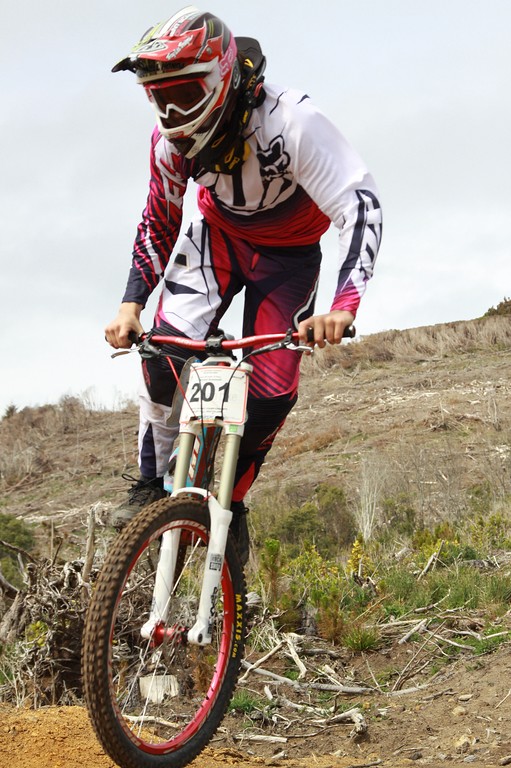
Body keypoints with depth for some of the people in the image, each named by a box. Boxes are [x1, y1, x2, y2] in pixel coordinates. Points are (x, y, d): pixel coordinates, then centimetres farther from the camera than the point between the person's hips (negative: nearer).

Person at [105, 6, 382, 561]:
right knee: (167, 348, -23)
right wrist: (131, 303, -17)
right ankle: (153, 482, -5)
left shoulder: (291, 122, -37)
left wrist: (343, 305, -54)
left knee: (271, 394, -13)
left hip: (288, 254, -2)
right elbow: (158, 224, -3)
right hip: (218, 234, 2)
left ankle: (231, 500, 12)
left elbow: (361, 205, -41)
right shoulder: (171, 140, -20)